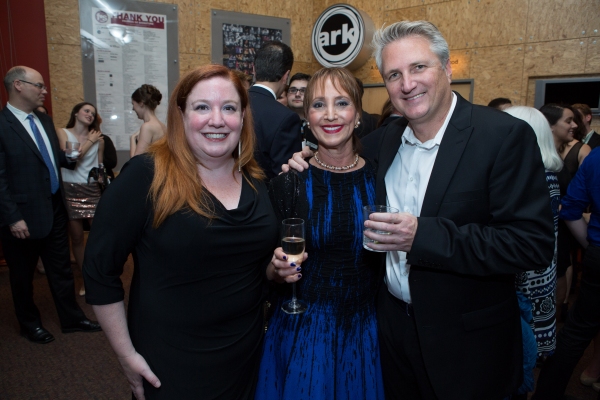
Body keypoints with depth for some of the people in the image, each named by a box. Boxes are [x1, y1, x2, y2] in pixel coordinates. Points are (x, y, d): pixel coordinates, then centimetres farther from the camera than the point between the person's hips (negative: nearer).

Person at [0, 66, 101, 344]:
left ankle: (72, 318, 29)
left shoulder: (44, 121, 9)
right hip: (25, 216, -7)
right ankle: (30, 324, 33)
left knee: (62, 268, 16)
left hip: (54, 209, 7)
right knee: (23, 275, 14)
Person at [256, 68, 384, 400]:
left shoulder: (379, 178, -4)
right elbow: (269, 271, -1)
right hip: (301, 331, -1)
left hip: (365, 332, 2)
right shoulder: (289, 181, -8)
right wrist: (279, 268, -19)